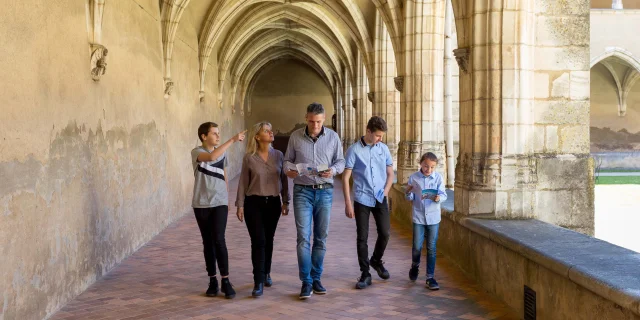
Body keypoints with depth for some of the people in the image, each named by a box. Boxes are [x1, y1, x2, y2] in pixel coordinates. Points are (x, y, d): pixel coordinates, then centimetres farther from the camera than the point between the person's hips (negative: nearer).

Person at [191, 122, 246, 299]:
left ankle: (225, 281, -4)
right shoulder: (197, 152, -8)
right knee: (208, 242, 5)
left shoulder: (222, 152, 6)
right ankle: (212, 281, 14)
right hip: (201, 204, -2)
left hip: (220, 203, 2)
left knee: (219, 240, -9)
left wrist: (228, 199, 15)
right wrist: (233, 140, -33)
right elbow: (211, 156, -31)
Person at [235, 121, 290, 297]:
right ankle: (258, 282, -7)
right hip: (254, 203, -3)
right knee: (258, 241, -8)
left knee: (268, 240, 12)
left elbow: (284, 180, 8)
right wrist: (240, 205, -3)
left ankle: (266, 273, 31)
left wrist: (285, 201, 7)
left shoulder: (278, 155, 2)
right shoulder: (249, 158, -4)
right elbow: (243, 183, -1)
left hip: (273, 203, 3)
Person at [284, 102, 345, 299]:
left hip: (325, 192, 2)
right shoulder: (295, 137, 1)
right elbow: (288, 160, 9)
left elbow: (340, 161, 7)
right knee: (303, 237, -7)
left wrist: (333, 170, -15)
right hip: (302, 191, -1)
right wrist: (289, 170, -13)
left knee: (321, 238, 7)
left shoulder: (333, 137, 2)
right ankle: (306, 282, -3)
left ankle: (316, 278, 19)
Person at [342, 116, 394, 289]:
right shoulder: (354, 150, -7)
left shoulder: (383, 148, 4)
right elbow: (345, 178, -6)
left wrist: (386, 191, -2)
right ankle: (365, 274, 10)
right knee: (362, 237, 0)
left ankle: (376, 261, 30)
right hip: (362, 199, -3)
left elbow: (390, 173, 14)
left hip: (380, 199, 3)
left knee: (384, 233, 2)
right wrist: (348, 203, -10)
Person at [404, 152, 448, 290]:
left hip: (433, 217, 0)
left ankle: (430, 277, 12)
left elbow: (443, 194, -8)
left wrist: (438, 197, -29)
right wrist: (408, 192, -16)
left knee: (431, 248, 3)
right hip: (418, 217, 0)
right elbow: (410, 198, 6)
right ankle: (415, 265, 32)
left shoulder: (438, 177, -3)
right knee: (417, 247, -1)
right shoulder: (413, 178, -2)